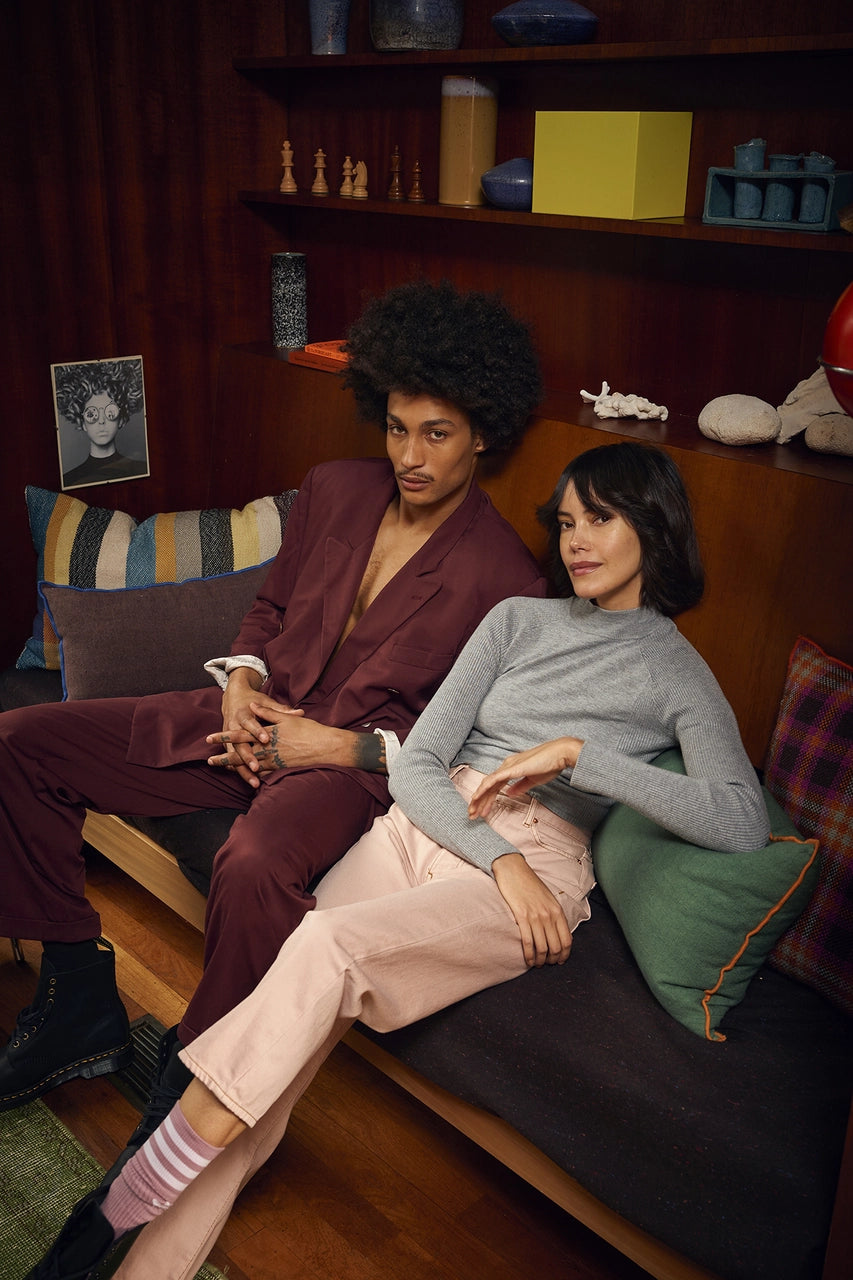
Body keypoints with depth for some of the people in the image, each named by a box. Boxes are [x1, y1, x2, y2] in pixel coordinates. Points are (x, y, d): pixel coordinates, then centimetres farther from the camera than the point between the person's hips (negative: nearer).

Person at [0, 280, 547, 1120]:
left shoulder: (505, 579, -9)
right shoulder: (333, 491, 7)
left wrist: (345, 746, -17)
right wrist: (241, 680, -1)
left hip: (356, 762, -6)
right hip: (256, 721, 7)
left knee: (255, 868, -40)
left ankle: (195, 1086, -11)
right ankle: (81, 1004, 5)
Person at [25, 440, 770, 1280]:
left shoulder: (677, 671, 7)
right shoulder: (517, 620, 15)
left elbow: (744, 822, -11)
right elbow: (416, 766, 6)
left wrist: (578, 753, -16)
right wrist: (500, 857, -12)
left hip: (537, 866, -4)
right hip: (425, 827, 4)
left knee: (326, 948, -30)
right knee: (289, 1037, -19)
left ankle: (123, 1205, -19)